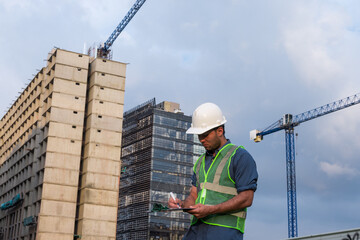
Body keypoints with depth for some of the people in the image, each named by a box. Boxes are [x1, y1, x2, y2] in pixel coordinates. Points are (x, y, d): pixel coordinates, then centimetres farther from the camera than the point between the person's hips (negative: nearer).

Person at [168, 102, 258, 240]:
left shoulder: (240, 157, -1)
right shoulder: (201, 161, 22)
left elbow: (246, 199, -9)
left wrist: (210, 210, -17)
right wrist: (181, 204, -3)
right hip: (196, 229, 6)